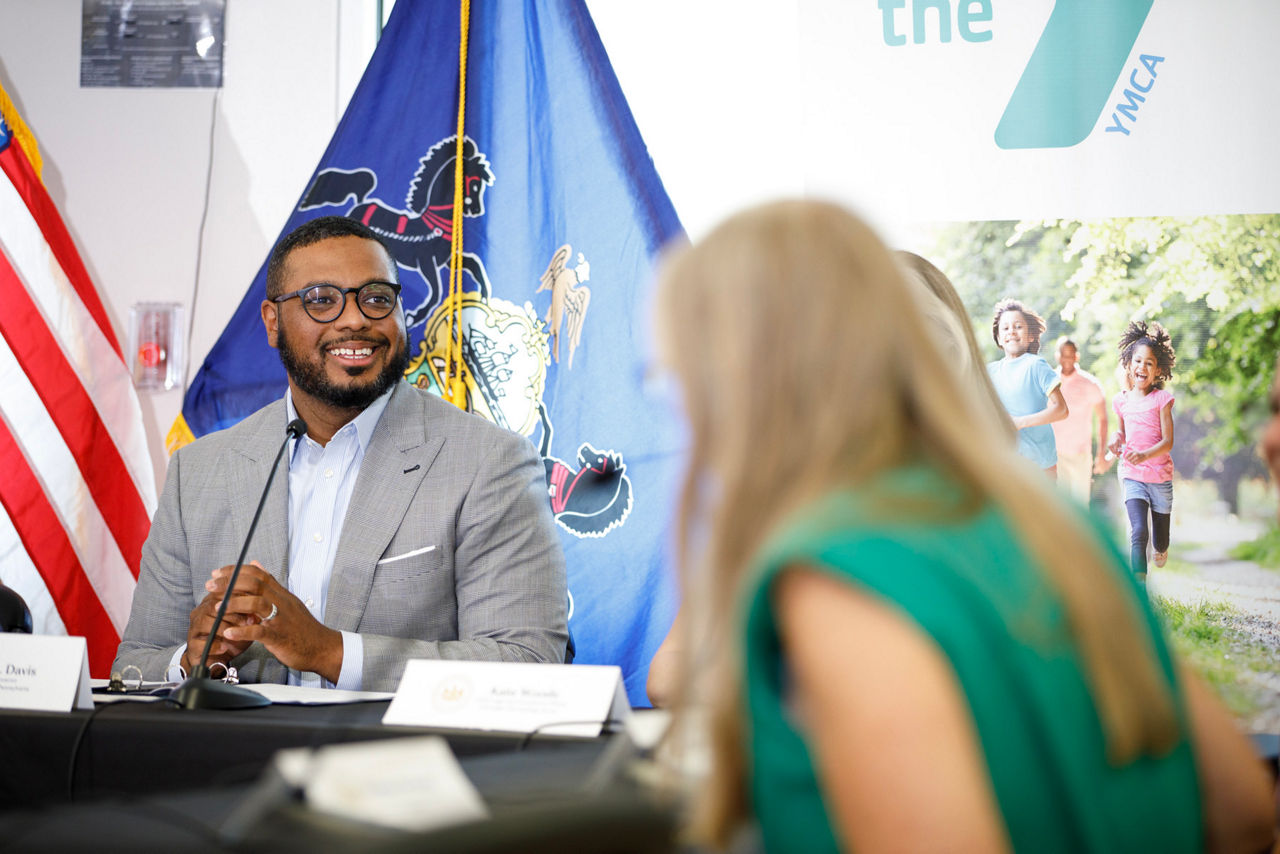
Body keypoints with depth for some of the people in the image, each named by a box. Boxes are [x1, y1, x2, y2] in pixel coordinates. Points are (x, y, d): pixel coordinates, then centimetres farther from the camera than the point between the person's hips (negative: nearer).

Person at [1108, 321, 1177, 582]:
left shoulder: (1161, 399, -7)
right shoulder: (1121, 401, 4)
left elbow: (1168, 441, -12)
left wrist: (1145, 455, -30)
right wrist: (1116, 439, -1)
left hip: (1160, 475, -1)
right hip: (1132, 476, 1)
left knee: (1160, 538, 13)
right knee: (1138, 531, -19)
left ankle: (1161, 549, 51)